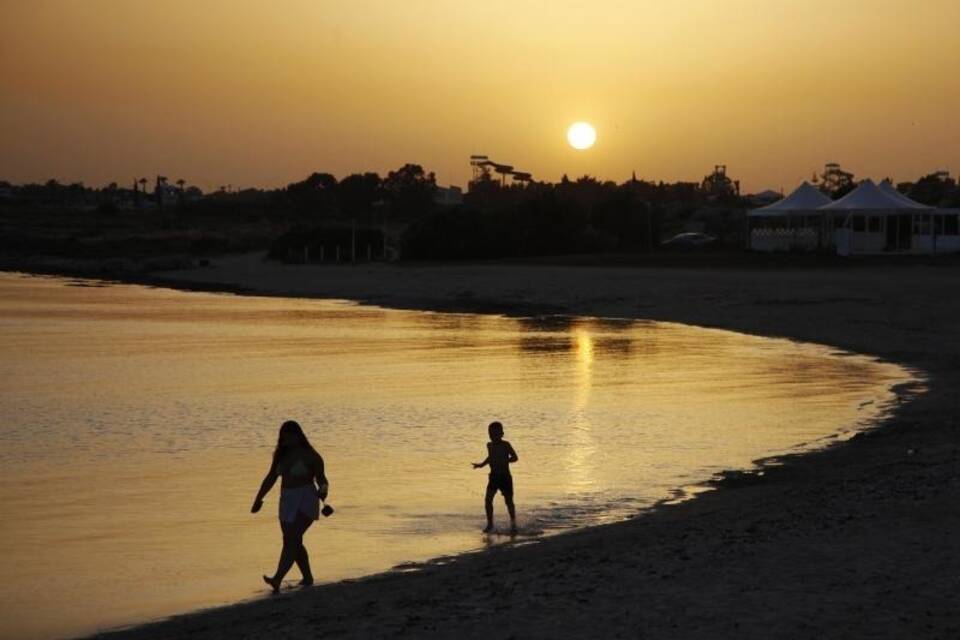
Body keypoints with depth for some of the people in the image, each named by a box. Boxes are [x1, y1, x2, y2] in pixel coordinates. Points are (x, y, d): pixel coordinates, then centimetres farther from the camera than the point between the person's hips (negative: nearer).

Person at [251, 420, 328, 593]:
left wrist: (323, 490, -28)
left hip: (305, 502, -7)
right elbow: (271, 478, 18)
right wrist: (258, 499, 19)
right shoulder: (282, 455, 10)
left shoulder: (310, 455, -8)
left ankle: (277, 580, -29)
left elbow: (321, 478, -7)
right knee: (293, 542, 10)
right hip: (287, 501, 7)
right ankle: (307, 578, 26)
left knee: (292, 539, -18)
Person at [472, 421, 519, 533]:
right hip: (494, 476, 5)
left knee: (508, 501, 2)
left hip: (505, 476, -5)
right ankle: (490, 524, 7)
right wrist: (482, 464, 18)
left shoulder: (505, 445, -10)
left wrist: (504, 461, -23)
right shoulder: (490, 445, 7)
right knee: (488, 500, -4)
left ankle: (513, 524, 16)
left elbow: (514, 457, -11)